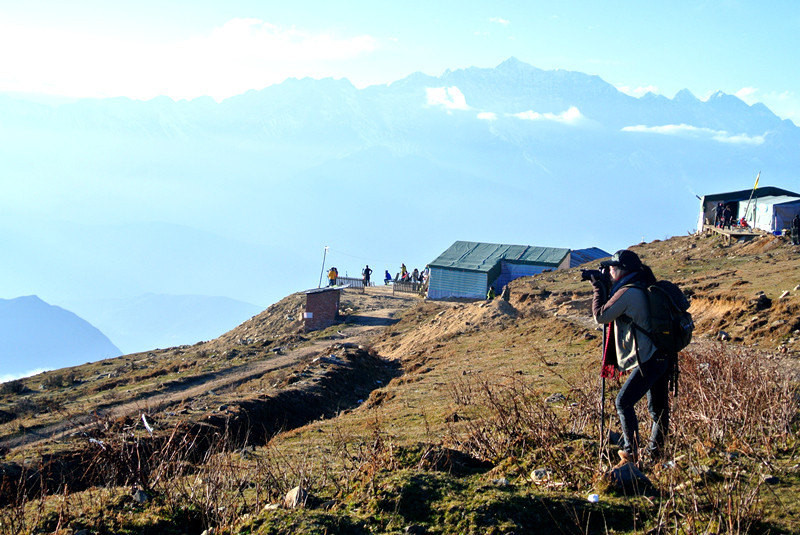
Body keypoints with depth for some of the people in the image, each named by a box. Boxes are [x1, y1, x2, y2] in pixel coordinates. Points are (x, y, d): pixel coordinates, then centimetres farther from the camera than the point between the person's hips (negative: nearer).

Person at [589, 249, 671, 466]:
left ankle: (631, 451, -7)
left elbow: (601, 316, -11)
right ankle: (655, 452, 22)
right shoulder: (642, 288, 14)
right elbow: (618, 310, 29)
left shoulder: (628, 293, -16)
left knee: (624, 402, -6)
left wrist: (599, 288, 1)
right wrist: (607, 287, 18)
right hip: (661, 357, 10)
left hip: (649, 360, -10)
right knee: (658, 408, 14)